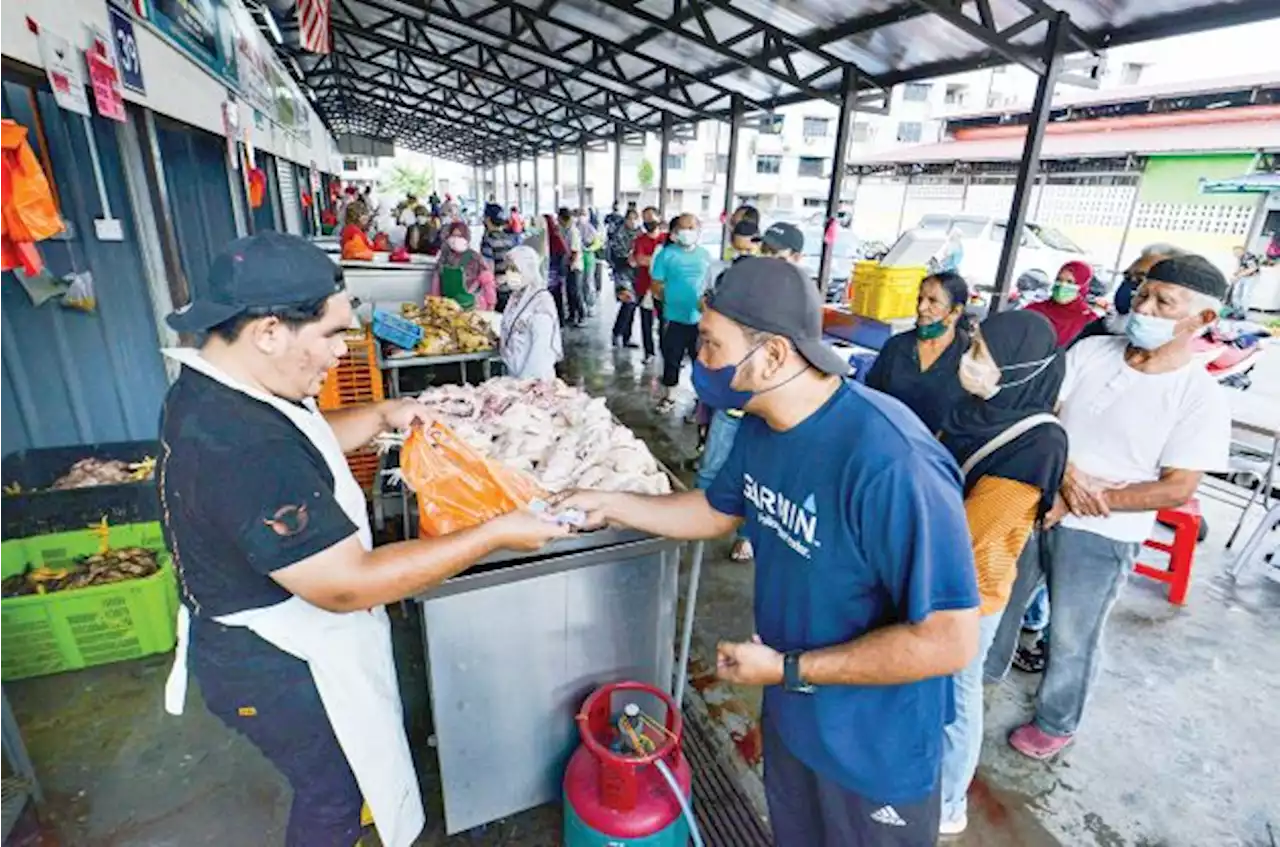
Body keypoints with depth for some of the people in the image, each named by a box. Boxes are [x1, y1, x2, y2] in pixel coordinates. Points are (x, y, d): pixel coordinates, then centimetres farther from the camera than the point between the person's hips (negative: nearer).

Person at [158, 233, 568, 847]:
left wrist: (381, 416, 0)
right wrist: (495, 536, -32)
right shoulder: (241, 451, -38)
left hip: (280, 637, 9)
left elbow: (304, 444, 13)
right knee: (332, 794, 19)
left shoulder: (216, 388, -6)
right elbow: (349, 585, -35)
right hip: (279, 669, -9)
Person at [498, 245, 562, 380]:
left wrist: (526, 379, -23)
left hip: (534, 378, -7)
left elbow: (541, 348, -21)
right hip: (513, 375, 7)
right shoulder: (516, 296, 5)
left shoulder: (541, 301, -18)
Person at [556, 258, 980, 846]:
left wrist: (788, 669, -25)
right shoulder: (761, 425, -9)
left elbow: (949, 641, -30)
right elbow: (718, 511, 7)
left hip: (875, 751, -6)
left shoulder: (891, 463, -36)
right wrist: (610, 505, 1)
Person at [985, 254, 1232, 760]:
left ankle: (1056, 723, 38)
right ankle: (985, 669, 47)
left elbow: (1175, 490, -14)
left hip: (1101, 537, -3)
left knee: (1072, 638, 13)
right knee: (1002, 599, 21)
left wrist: (1096, 500, -20)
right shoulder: (1091, 351, -4)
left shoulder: (1202, 399, -13)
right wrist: (1065, 474, -20)